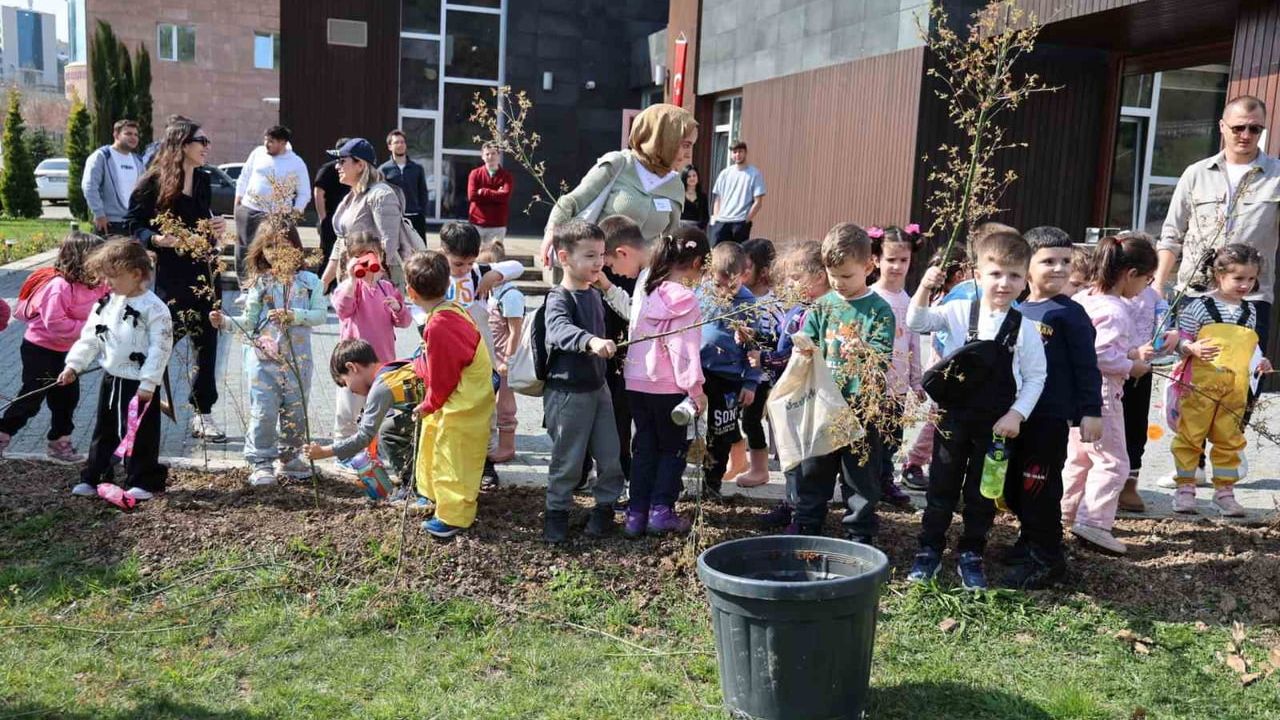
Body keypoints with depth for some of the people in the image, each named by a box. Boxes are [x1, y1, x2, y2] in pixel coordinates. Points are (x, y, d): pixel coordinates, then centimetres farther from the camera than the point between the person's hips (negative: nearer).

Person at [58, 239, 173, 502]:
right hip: (111, 379, 7)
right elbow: (89, 338, 10)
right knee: (104, 430, 16)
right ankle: (93, 478, 27)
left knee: (141, 433, 2)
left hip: (139, 383, -7)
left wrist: (148, 383, -20)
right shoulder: (106, 304, 5)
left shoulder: (154, 308, -17)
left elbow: (160, 348, -19)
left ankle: (143, 482, 13)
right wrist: (73, 364, 0)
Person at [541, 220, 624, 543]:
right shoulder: (559, 299, -18)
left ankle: (605, 507, 28)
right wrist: (590, 341, -55)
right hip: (567, 392, -7)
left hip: (597, 387, 7)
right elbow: (559, 329, -40)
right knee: (567, 460, 4)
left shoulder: (594, 295, 9)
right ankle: (556, 512, 22)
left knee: (611, 456, 9)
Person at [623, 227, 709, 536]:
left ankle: (636, 513, 12)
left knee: (645, 448, 13)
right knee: (674, 447, 11)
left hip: (636, 382, 6)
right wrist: (695, 388, -11)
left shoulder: (649, 290, 6)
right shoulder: (685, 300, -13)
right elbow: (684, 348, -16)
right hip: (668, 386, -6)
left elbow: (637, 335, 10)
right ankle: (660, 510, 5)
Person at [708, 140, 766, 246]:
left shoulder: (755, 174, 0)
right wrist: (715, 218, 3)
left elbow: (758, 202, -4)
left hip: (741, 223, -3)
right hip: (721, 221, 3)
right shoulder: (724, 173, 12)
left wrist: (746, 220, -10)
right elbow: (717, 199, 14)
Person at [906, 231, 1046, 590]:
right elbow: (917, 323, -10)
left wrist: (1016, 414, -11)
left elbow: (1035, 378, -2)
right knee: (941, 486, 10)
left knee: (982, 492, 10)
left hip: (996, 424, 0)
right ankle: (929, 552, 23)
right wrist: (925, 288, -25)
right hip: (952, 417, 0)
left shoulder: (1024, 328, -5)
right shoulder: (959, 312, -4)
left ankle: (971, 556, 26)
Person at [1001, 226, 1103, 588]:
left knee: (1038, 489, -2)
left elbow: (1086, 366, -8)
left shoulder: (1070, 313, -7)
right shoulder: (1016, 311, 8)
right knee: (1013, 486, 15)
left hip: (1050, 418, -6)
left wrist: (1091, 411, -11)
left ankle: (1045, 559, 11)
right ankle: (1030, 540, 35)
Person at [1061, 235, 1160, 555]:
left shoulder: (1083, 298, 8)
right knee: (1112, 462, -2)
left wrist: (1133, 353, 14)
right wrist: (1131, 366, -12)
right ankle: (1093, 521, -4)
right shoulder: (1115, 310, -20)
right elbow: (1101, 354, -27)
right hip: (1099, 394, -10)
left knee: (1079, 456, 21)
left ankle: (1066, 512, 31)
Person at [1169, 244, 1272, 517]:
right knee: (1190, 435, 1)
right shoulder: (1200, 306, -7)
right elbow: (1180, 341, -6)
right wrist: (1193, 349, -25)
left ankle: (1224, 491, 20)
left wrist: (1259, 361, 3)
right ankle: (1185, 488, 10)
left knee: (1229, 439, 10)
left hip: (1235, 388, 5)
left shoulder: (1250, 311, 11)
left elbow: (1249, 345, 21)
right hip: (1200, 384, -5)